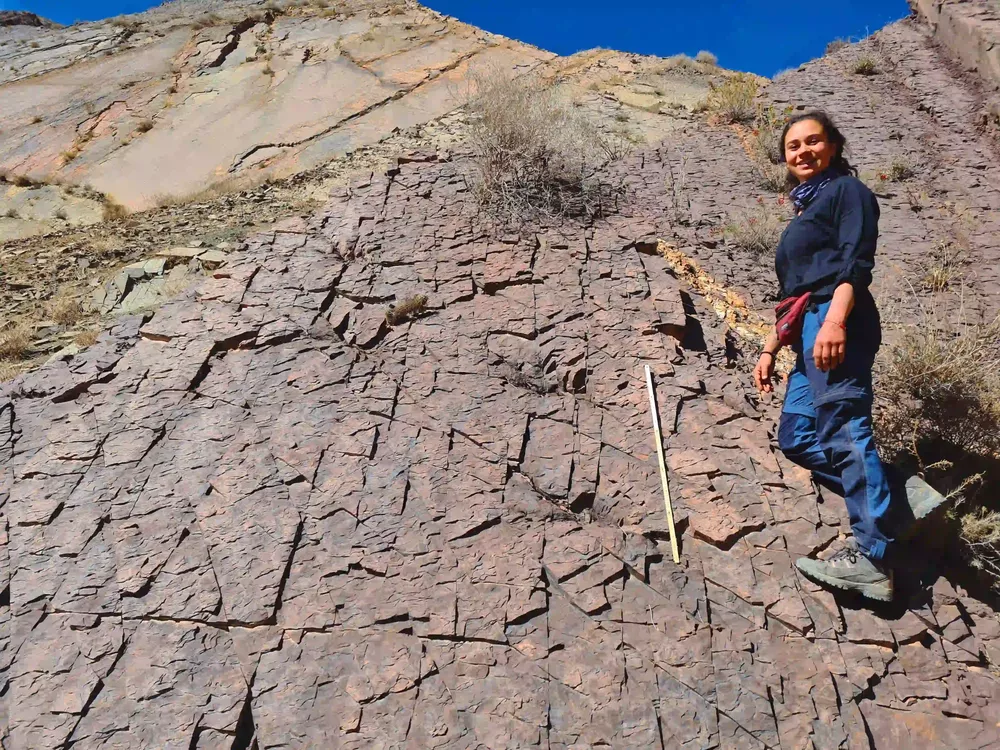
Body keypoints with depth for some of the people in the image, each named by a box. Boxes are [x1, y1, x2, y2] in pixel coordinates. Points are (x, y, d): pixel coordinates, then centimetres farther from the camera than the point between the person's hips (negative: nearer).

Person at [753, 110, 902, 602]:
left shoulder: (846, 189, 6)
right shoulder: (803, 213, 31)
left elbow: (856, 260, -10)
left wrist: (834, 320, -25)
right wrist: (770, 349, 23)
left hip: (836, 322, -9)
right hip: (810, 329, 10)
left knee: (842, 427, -18)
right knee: (795, 435, 4)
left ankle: (872, 557, -18)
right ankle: (892, 500, 6)